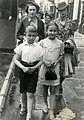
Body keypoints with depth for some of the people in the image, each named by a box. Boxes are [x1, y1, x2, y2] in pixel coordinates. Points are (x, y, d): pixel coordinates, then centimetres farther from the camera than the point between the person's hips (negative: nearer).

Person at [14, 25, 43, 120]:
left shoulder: (38, 47, -4)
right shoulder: (21, 46, -4)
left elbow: (41, 61, 1)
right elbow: (16, 60, -2)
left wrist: (34, 68, -16)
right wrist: (23, 67, -18)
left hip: (33, 71, -1)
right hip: (23, 70, 1)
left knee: (30, 94, -3)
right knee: (23, 92, 17)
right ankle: (24, 106, 44)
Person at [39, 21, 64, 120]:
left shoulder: (60, 43, -6)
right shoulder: (42, 42, -7)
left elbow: (61, 55, 5)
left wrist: (56, 62, -12)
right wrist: (44, 61, -16)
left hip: (55, 69, 0)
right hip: (44, 68, 1)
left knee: (53, 90, 3)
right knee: (45, 88, 17)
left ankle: (51, 111, 10)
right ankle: (45, 104, 41)